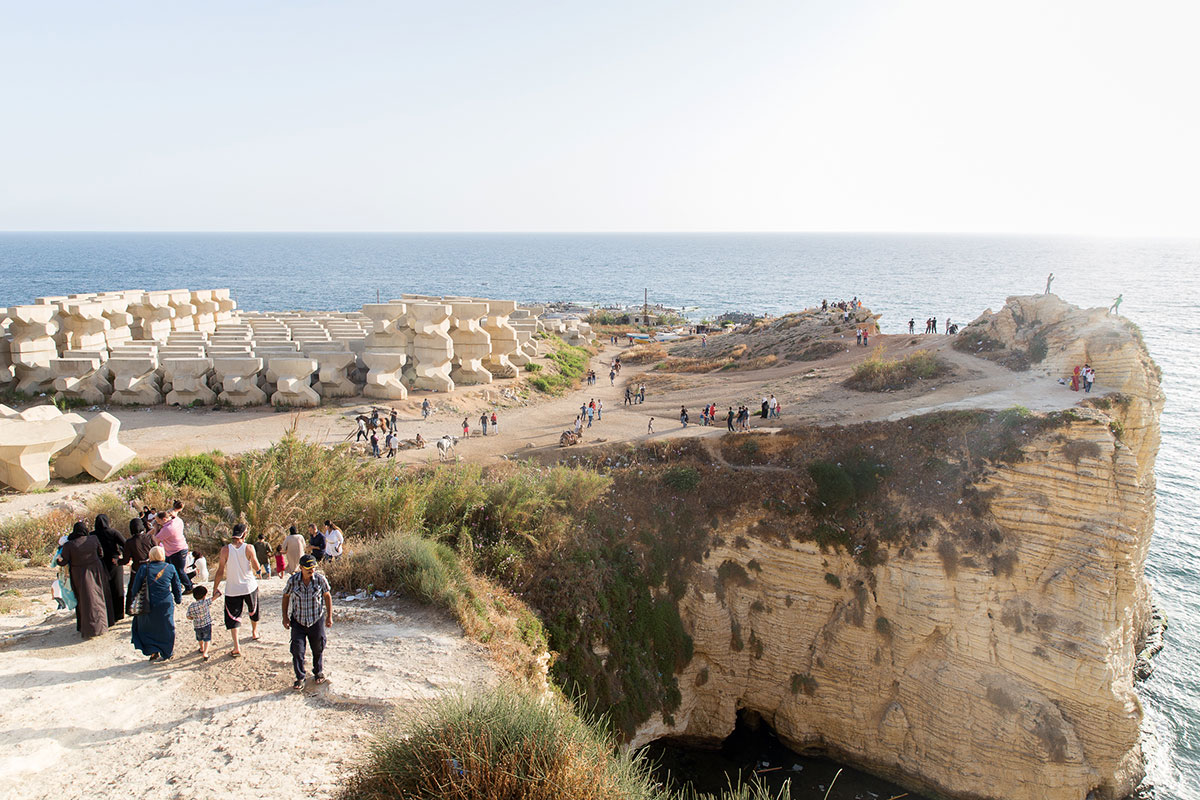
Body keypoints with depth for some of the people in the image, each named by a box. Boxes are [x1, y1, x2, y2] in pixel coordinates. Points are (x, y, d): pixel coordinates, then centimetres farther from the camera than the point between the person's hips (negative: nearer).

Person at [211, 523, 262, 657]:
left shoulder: (225, 550, -12)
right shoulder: (249, 548, -12)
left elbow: (220, 572, -9)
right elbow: (257, 567, -3)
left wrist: (215, 588, 1)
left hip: (233, 589, -1)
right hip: (250, 586, 1)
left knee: (233, 617, 7)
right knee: (253, 611, 26)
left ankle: (236, 647, -3)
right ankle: (254, 632, 46)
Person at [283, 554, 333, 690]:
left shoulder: (320, 579, -12)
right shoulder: (293, 580, -12)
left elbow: (327, 596, 0)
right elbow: (286, 597, 3)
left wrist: (329, 617, 0)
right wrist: (285, 617, 2)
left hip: (316, 620, 0)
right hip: (298, 621, 0)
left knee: (318, 648, 12)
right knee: (297, 650, -3)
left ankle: (319, 672, 36)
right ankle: (300, 678, 13)